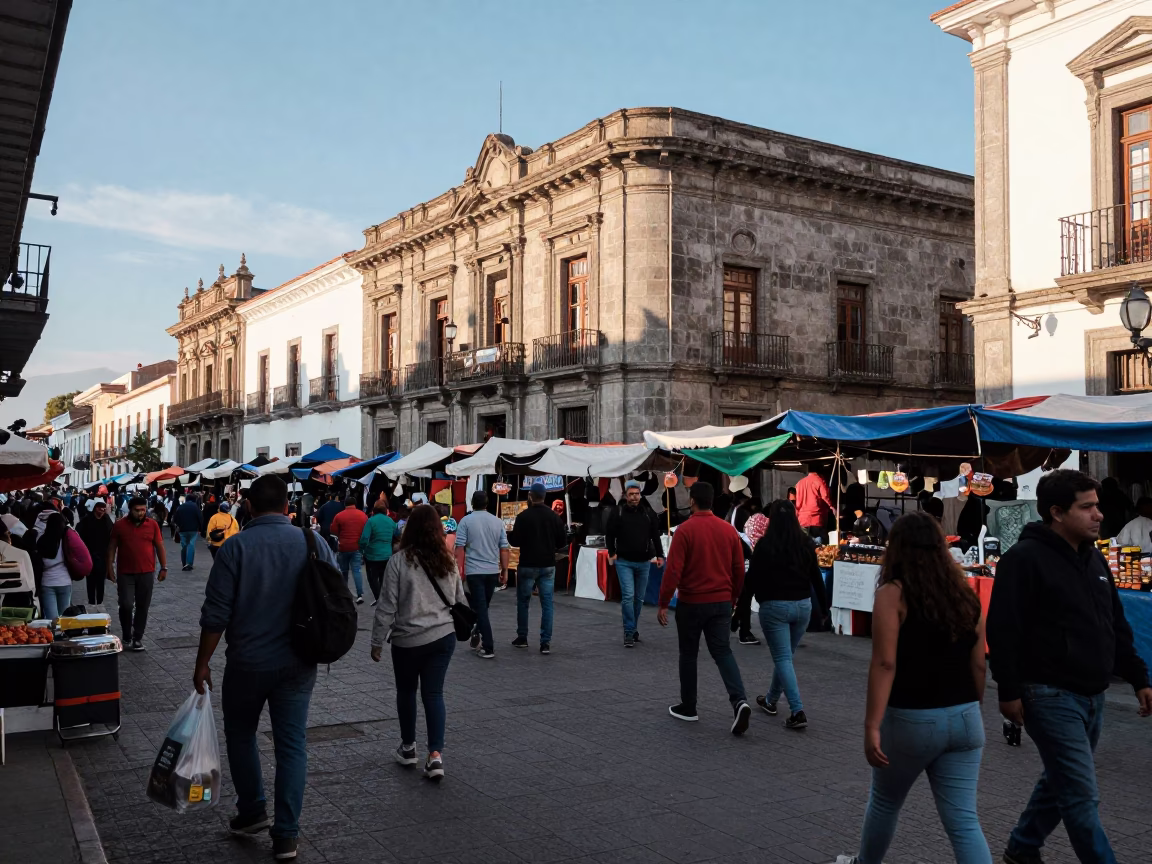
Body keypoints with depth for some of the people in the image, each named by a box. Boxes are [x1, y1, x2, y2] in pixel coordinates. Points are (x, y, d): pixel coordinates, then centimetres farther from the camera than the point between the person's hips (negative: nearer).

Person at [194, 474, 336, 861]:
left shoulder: (236, 547, -11)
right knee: (292, 743, 7)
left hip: (248, 663, -2)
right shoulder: (314, 544, -4)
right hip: (298, 665, 2)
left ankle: (253, 811, 29)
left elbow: (215, 614, -11)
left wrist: (203, 664, -1)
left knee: (240, 735, 20)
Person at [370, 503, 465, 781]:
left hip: (407, 639, -3)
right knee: (434, 693, 8)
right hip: (443, 636, 3)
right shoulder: (448, 561, 1)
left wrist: (377, 641, -2)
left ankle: (408, 747, 29)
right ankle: (435, 753, -2)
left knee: (406, 691, 17)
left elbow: (387, 605, -11)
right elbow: (460, 600, 11)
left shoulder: (399, 561, -13)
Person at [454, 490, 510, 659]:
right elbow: (504, 548, 5)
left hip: (474, 571, -3)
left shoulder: (466, 521, -5)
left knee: (480, 609, -2)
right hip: (493, 571, 4)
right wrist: (505, 570, 12)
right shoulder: (498, 522, 4)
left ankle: (488, 648, -7)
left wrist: (460, 570, -5)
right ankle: (477, 637, 29)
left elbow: (460, 548, -9)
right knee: (483, 607, 20)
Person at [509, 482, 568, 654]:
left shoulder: (523, 516, -12)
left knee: (523, 602, 13)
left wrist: (513, 536, 8)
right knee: (547, 604, 4)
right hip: (548, 565, 3)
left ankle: (522, 638, 21)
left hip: (527, 565, -3)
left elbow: (515, 541, -13)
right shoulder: (554, 517, 1)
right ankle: (546, 642, -1)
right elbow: (563, 541, 5)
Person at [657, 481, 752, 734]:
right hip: (722, 602, 4)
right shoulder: (729, 530, 2)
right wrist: (733, 598, 20)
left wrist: (663, 604, -10)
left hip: (691, 602, -4)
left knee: (688, 654, 12)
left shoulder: (685, 530, -13)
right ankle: (739, 701, -14)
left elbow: (673, 570, -16)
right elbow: (739, 569, 7)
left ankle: (688, 707, 21)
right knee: (722, 651, 6)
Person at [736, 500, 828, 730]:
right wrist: (824, 606, 15)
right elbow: (816, 577, 8)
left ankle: (798, 712, -12)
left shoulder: (765, 544, -10)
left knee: (783, 658, -2)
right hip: (802, 605, 5)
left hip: (775, 606, -5)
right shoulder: (806, 543, 2)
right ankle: (770, 700, 36)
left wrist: (742, 607, -4)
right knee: (785, 656, 19)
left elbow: (752, 578, -9)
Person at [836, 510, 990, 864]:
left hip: (911, 720, -4)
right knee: (963, 821, 4)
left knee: (885, 801, 20)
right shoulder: (966, 595, 6)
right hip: (963, 719, 4)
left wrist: (872, 726, -18)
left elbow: (885, 664, -18)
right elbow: (978, 665, 10)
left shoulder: (893, 594, -10)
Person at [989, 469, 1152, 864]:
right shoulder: (1024, 558, -15)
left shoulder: (1094, 559, 11)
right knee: (1082, 796, -6)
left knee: (1061, 782, 20)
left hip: (1092, 697, 9)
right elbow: (1003, 630, -18)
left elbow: (1117, 629, 19)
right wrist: (1010, 691, -19)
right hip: (1050, 696, -9)